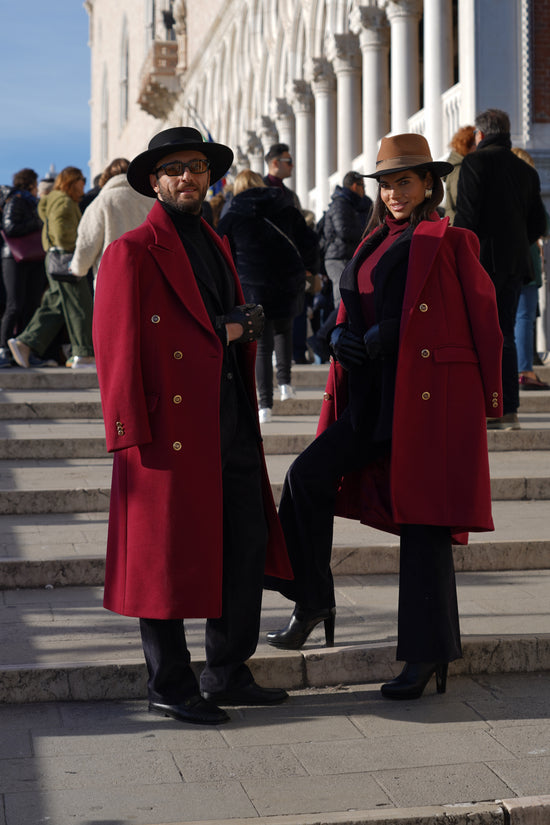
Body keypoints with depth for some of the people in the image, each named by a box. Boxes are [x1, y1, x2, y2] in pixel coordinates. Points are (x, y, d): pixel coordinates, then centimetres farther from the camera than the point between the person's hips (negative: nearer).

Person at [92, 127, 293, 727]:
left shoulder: (216, 247, 19)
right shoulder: (131, 253, -5)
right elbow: (118, 348, -11)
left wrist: (239, 328, 11)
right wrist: (132, 436, -16)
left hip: (232, 428, 8)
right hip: (171, 429, -8)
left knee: (246, 547, 9)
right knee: (167, 558, 1)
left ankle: (227, 675, 22)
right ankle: (170, 688, 14)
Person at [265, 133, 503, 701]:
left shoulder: (449, 241, -3)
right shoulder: (373, 246, 17)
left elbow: (483, 319, -2)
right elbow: (351, 316, 23)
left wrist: (489, 397, -1)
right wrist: (341, 337, -1)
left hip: (431, 399, -6)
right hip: (376, 397, 7)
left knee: (423, 517, -2)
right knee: (307, 474, -8)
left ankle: (428, 654, 9)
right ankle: (312, 601, 7)